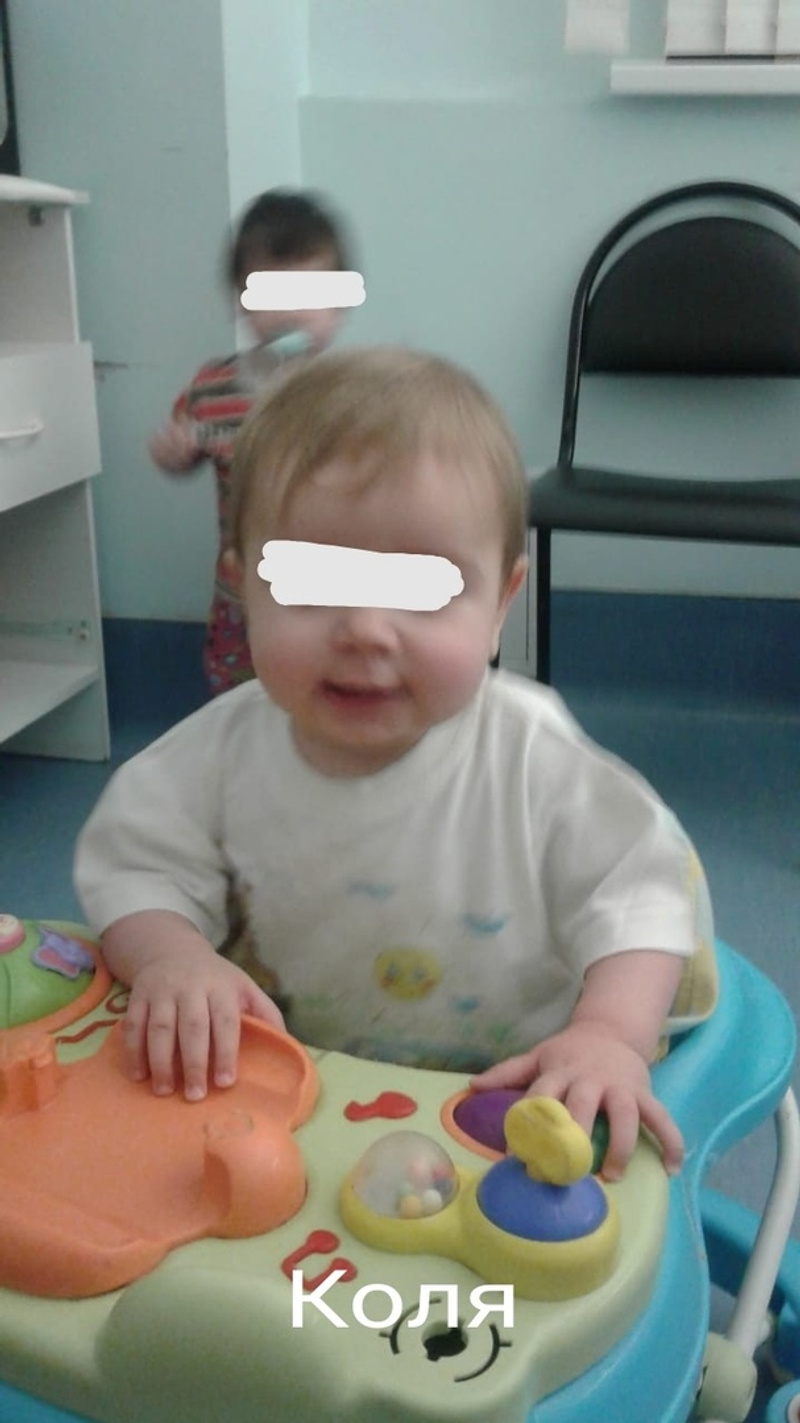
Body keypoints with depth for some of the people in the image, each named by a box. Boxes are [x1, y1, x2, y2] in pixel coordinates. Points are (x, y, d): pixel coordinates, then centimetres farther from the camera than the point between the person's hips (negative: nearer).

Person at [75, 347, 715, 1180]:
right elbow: (134, 867, -2)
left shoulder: (534, 760, -17)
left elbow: (641, 887, -12)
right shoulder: (225, 751, -10)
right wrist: (171, 956, -23)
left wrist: (610, 1033, -28)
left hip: (506, 1113, -2)